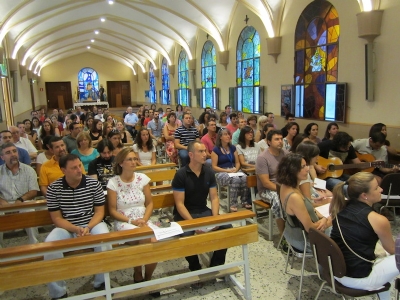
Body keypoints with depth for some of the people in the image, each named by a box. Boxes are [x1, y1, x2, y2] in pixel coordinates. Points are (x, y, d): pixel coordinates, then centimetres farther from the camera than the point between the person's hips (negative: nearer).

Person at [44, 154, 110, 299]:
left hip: (92, 224, 0)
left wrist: (88, 227, -20)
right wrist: (76, 229, -20)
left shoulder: (94, 184, -6)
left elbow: (99, 212, -2)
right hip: (66, 227, 1)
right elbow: (57, 218, -4)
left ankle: (101, 283, -8)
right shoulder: (53, 188, -6)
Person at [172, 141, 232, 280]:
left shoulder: (209, 172, 1)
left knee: (227, 227, -16)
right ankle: (195, 270, -4)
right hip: (184, 214, -4)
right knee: (186, 236, -33)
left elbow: (214, 198, 2)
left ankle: (216, 266, 3)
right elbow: (179, 204, -16)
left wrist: (215, 218, -15)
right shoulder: (181, 175, -14)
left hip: (203, 211, 5)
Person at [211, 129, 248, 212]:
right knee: (235, 179, -36)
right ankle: (233, 205, -32)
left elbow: (237, 162, 15)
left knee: (244, 177, -29)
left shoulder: (233, 148, 14)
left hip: (233, 171, 5)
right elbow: (214, 167, -5)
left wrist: (236, 169, -7)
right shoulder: (216, 150, -1)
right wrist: (227, 170, -15)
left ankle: (244, 201, -16)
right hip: (221, 173, -5)